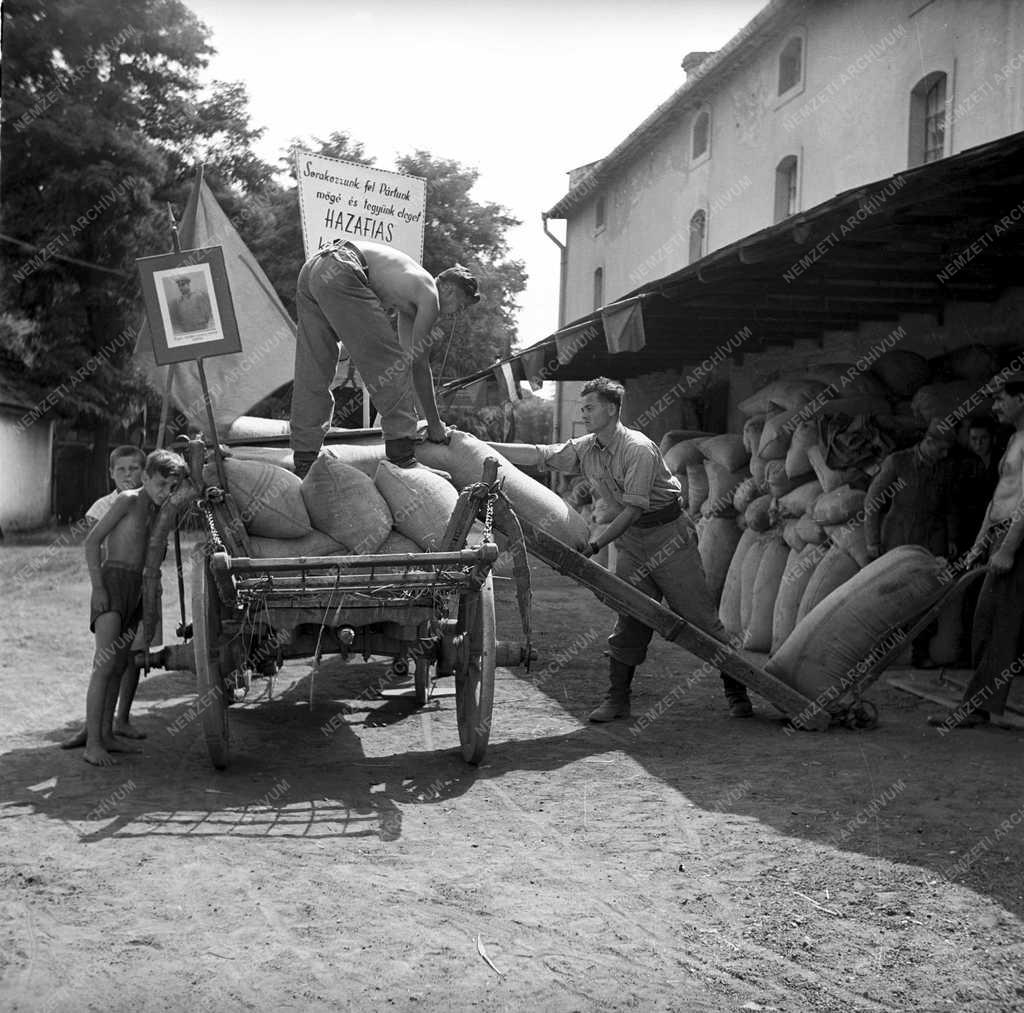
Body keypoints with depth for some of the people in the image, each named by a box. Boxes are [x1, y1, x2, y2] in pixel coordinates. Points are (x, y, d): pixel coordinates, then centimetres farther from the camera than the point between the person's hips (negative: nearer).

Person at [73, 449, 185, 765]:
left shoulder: (155, 510, 15)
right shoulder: (128, 500, -7)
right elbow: (92, 541, -10)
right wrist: (98, 587, -17)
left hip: (136, 586, 8)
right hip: (113, 580, -8)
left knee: (118, 667, 9)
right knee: (104, 665, -13)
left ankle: (106, 735, 16)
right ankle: (92, 743, -15)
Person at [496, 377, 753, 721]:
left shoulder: (639, 449, -21)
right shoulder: (585, 449, 1)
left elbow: (634, 508, -23)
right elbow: (538, 455, -1)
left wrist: (595, 545, -26)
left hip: (667, 535, -6)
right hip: (630, 541, 6)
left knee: (700, 617, -1)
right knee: (628, 621, 4)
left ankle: (737, 692, 10)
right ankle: (617, 700, 9)